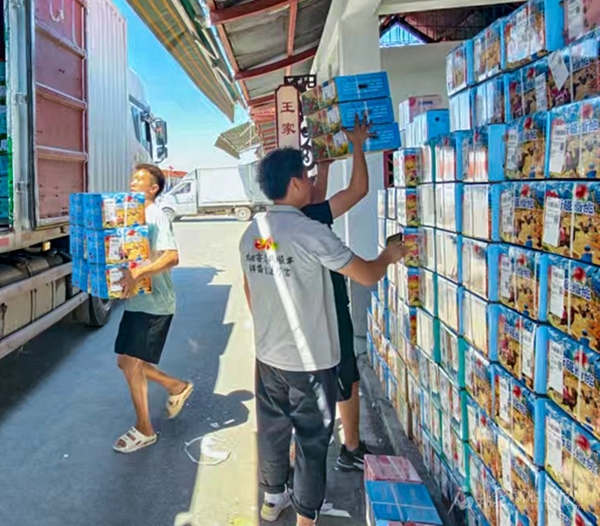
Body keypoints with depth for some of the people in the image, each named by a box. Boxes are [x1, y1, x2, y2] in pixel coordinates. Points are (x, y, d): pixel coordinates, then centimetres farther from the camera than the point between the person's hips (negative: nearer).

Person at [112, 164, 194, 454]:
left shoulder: (156, 217, -14)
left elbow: (172, 257, -27)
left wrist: (138, 273, -37)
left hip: (153, 303, -9)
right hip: (136, 300, 9)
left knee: (131, 363, -4)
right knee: (127, 362, 14)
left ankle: (144, 430, 12)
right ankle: (177, 387, 34)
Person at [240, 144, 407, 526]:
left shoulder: (252, 233, 1)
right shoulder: (311, 232, -20)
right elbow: (368, 276, -13)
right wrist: (389, 255, 8)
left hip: (268, 356, 7)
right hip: (310, 360, -6)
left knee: (273, 429, 21)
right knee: (312, 440, 9)